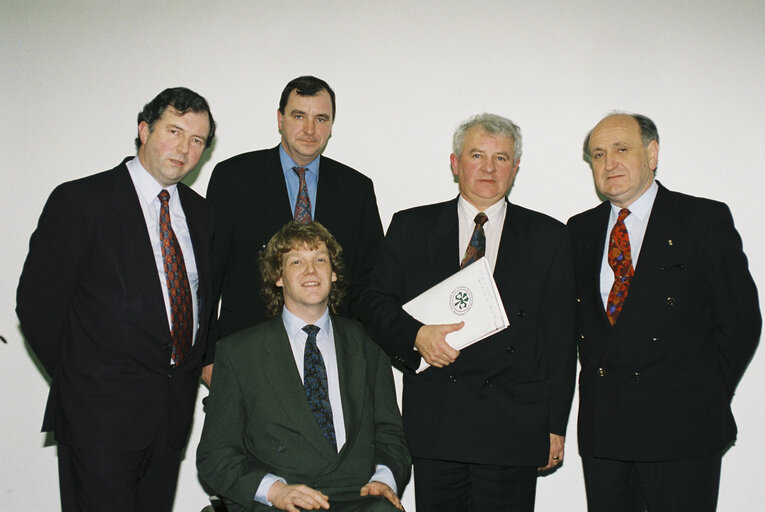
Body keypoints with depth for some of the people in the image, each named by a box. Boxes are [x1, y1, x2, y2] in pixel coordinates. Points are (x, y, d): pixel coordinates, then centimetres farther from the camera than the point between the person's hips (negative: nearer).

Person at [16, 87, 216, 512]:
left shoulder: (197, 211, 11)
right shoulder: (79, 201, -8)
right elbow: (37, 303, -7)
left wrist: (204, 362, 8)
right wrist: (78, 381, -2)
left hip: (175, 408, 6)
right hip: (101, 412, -5)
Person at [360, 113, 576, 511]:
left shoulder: (548, 237, 8)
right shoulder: (411, 228, 9)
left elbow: (559, 337, 6)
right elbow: (374, 302, 6)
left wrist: (556, 424, 2)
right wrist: (416, 334, -14)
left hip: (514, 427, 0)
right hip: (433, 425, 1)